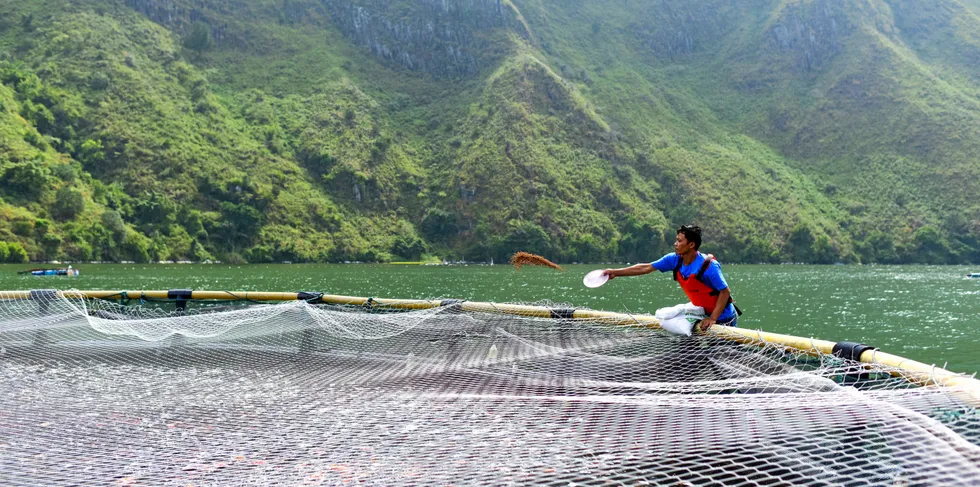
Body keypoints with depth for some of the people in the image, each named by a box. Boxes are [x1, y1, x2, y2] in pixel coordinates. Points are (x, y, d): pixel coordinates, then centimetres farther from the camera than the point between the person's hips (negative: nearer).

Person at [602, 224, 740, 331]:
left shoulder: (709, 265, -27)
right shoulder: (674, 260, -7)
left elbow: (725, 291, -22)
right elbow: (646, 268, -1)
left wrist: (713, 318, -27)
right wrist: (615, 272, -3)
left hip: (724, 319, -7)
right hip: (705, 316, 7)